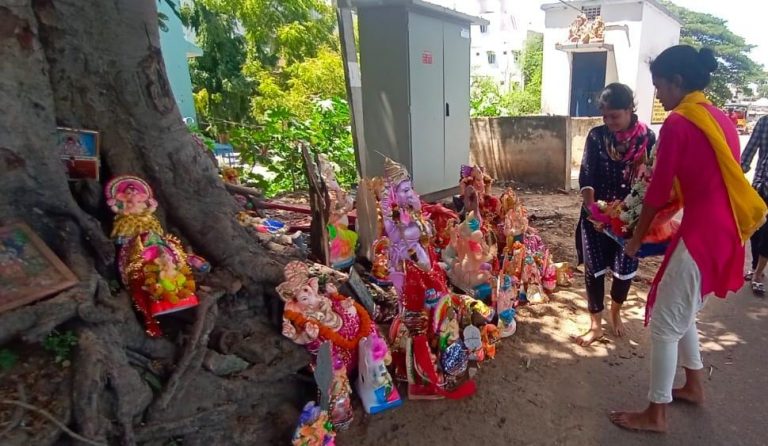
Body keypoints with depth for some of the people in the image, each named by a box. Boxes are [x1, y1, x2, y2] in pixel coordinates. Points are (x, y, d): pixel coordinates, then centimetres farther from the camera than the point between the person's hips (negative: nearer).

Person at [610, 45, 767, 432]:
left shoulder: (678, 124, -15)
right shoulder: (720, 118, 12)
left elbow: (658, 190, -11)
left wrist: (637, 237, 3)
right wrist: (656, 222, 20)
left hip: (701, 235, -9)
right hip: (725, 232, 9)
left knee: (665, 323, 3)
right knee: (683, 313, 24)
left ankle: (655, 414, 16)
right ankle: (694, 386, 41)